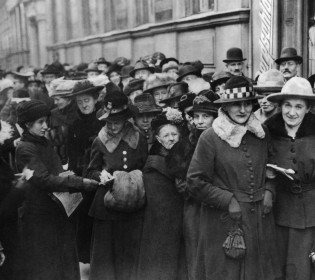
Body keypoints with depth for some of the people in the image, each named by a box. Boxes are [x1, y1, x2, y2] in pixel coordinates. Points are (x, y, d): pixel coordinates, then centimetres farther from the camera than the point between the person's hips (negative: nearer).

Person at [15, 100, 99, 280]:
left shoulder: (44, 143, 9)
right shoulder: (25, 149, -15)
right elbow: (44, 179, -24)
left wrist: (65, 176, -11)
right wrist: (80, 183, -27)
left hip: (58, 211, 7)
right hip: (39, 216, -7)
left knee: (65, 262, 15)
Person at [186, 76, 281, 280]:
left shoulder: (260, 135, 4)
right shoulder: (210, 138, -11)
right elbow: (195, 182, -10)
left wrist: (269, 191, 0)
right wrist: (228, 201, -14)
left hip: (260, 219, 5)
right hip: (224, 221, -4)